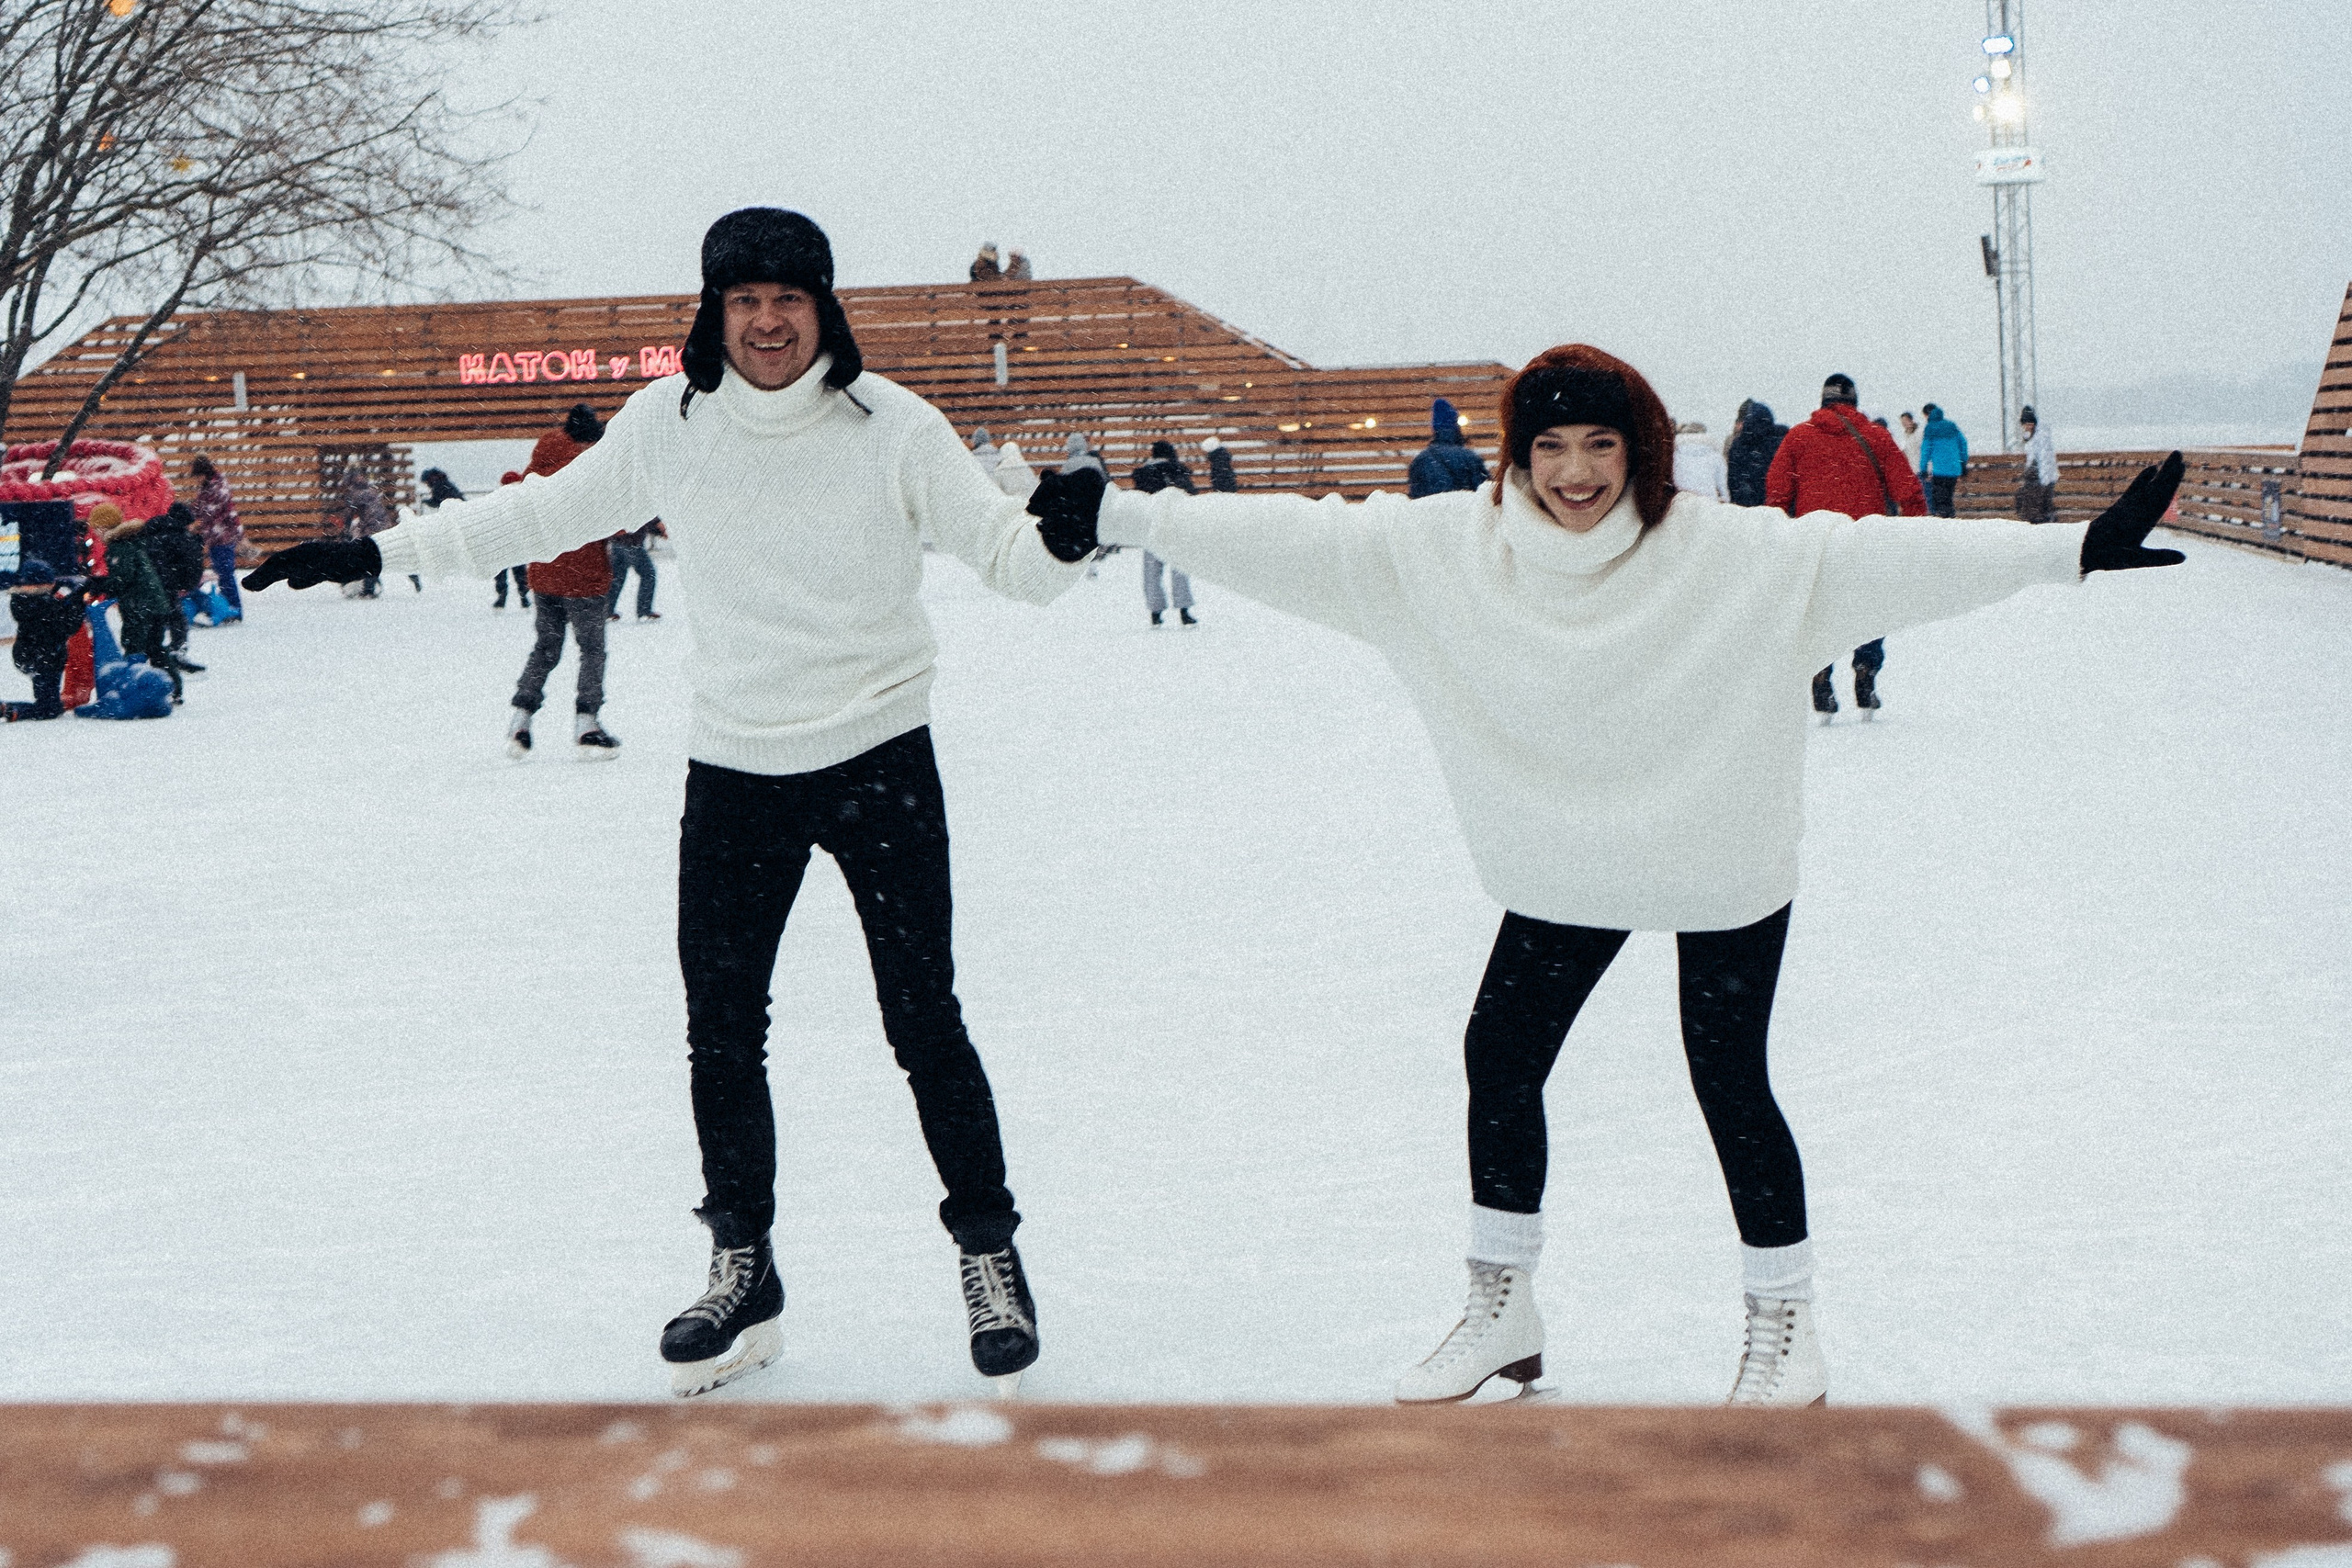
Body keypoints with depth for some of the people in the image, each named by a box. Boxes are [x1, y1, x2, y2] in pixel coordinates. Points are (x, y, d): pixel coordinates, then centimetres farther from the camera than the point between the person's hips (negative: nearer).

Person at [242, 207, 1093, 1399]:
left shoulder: (889, 427, -11)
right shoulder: (667, 424, -2)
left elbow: (1004, 554, -12)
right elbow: (545, 514, 10)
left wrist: (1063, 540, -35)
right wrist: (375, 552, 12)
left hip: (879, 762, -3)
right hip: (732, 772, 3)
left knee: (923, 1021, -2)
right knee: (720, 1033, 7)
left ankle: (986, 1246, 17)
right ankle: (742, 1270, 23)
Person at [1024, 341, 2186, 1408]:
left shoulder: (1730, 554, -21)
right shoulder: (1446, 549, -13)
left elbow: (1877, 560, -25)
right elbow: (1302, 541, -13)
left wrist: (2075, 548, -32)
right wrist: (1122, 517, -18)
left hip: (1723, 866, -4)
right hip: (1565, 868, 4)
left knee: (1730, 1080, 1)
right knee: (1500, 1058, 10)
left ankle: (1784, 1322, 23)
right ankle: (1501, 1313, 31)